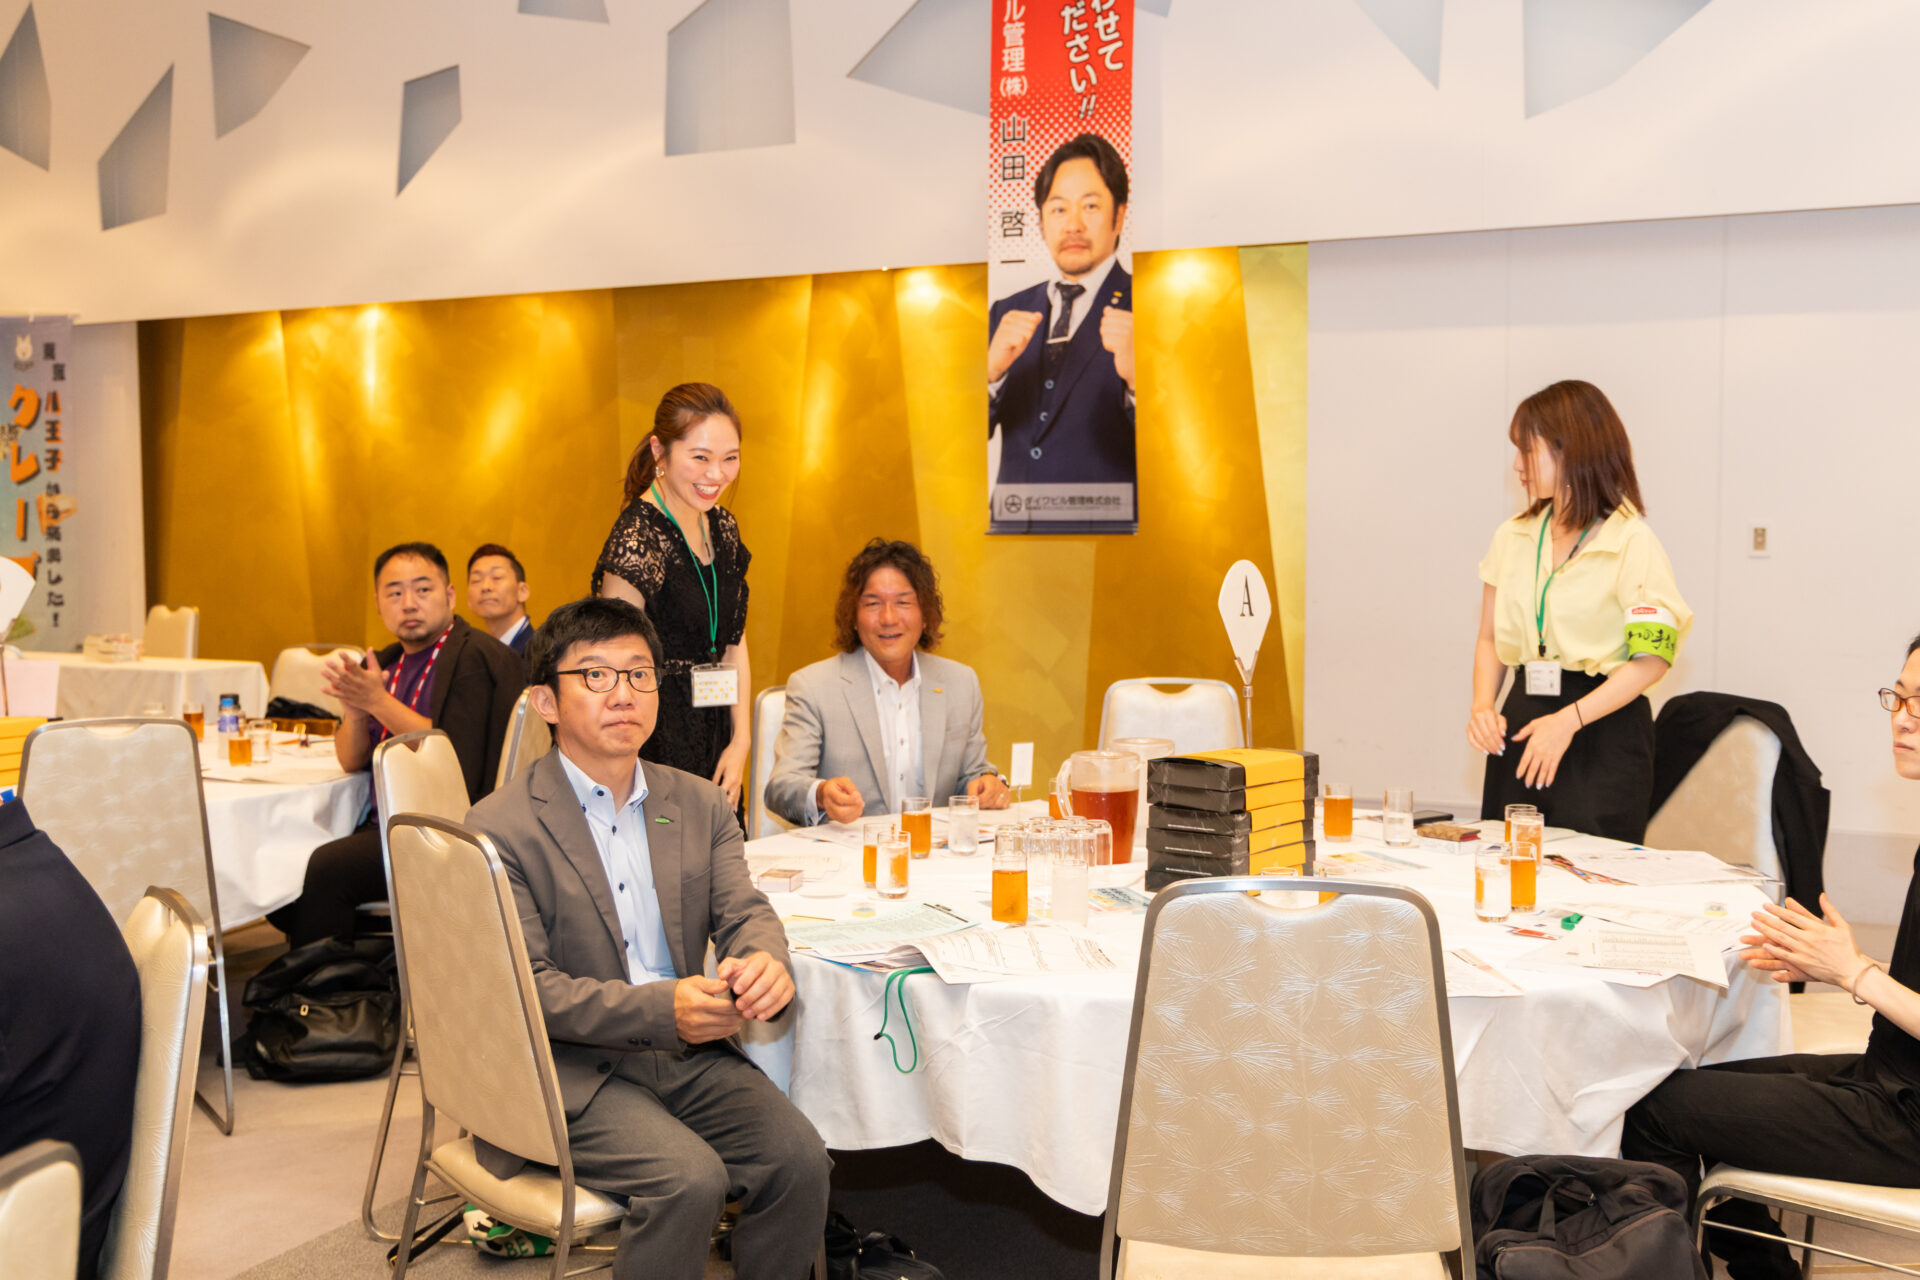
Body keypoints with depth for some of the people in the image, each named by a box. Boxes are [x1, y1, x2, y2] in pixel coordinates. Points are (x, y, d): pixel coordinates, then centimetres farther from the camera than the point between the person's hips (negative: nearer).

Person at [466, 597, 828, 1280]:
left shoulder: (700, 804, 10)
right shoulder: (499, 828, -7)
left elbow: (743, 912, 2)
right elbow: (528, 988, -13)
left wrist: (764, 962, -24)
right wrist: (663, 1008, -26)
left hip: (689, 1055, 5)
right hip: (570, 1069, -5)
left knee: (800, 1159, -16)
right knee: (689, 1179, -27)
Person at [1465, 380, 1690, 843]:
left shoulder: (1630, 541, -8)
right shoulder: (1512, 537, 10)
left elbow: (1651, 658, -13)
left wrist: (1569, 719, -20)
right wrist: (1482, 707, -3)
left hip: (1604, 735, -5)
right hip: (1523, 722, 5)